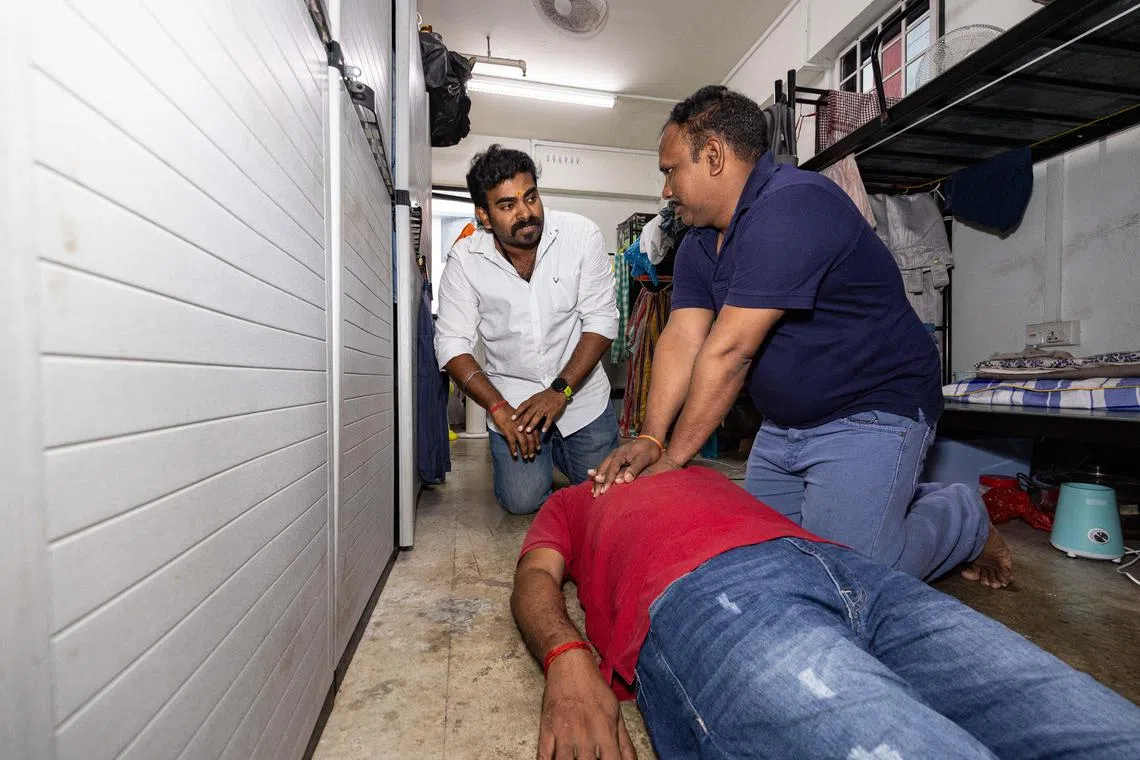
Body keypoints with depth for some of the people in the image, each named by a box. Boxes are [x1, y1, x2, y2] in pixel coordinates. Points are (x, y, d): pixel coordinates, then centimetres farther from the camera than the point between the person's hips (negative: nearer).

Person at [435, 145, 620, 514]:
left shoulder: (581, 235, -14)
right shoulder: (464, 259, -11)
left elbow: (601, 321, -12)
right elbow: (452, 344, -9)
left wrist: (560, 391, -20)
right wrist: (499, 409, -20)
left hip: (580, 390, 1)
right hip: (511, 397, 0)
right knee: (523, 500, -5)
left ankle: (557, 448, 34)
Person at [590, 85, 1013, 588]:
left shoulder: (792, 207, -25)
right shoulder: (700, 244, 5)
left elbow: (728, 351, -28)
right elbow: (681, 339, -8)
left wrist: (673, 457, -22)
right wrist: (650, 438, -19)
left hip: (870, 413, -8)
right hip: (784, 423, 8)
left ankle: (964, 518, 18)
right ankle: (894, 500, 30)